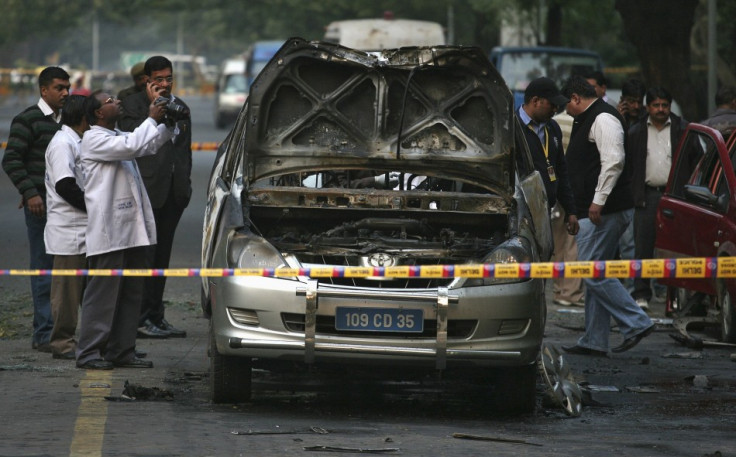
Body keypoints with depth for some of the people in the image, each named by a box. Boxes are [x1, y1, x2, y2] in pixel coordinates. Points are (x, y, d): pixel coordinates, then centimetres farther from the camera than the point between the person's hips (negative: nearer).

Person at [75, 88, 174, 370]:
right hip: (108, 231, -9)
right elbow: (132, 146, -20)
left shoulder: (118, 137, 21)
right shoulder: (94, 139, -7)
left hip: (132, 229, 9)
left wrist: (168, 121, 4)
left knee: (131, 294, 9)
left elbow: (150, 144, 20)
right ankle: (89, 353, -6)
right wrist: (152, 119, -11)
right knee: (103, 293, -8)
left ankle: (121, 351, 14)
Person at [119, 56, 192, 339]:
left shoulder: (181, 108, 18)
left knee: (162, 255, 10)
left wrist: (185, 183, 14)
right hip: (146, 190, -7)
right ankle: (141, 319, -8)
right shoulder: (133, 106, -3)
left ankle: (156, 317, 15)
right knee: (145, 255, -9)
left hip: (173, 192, 7)